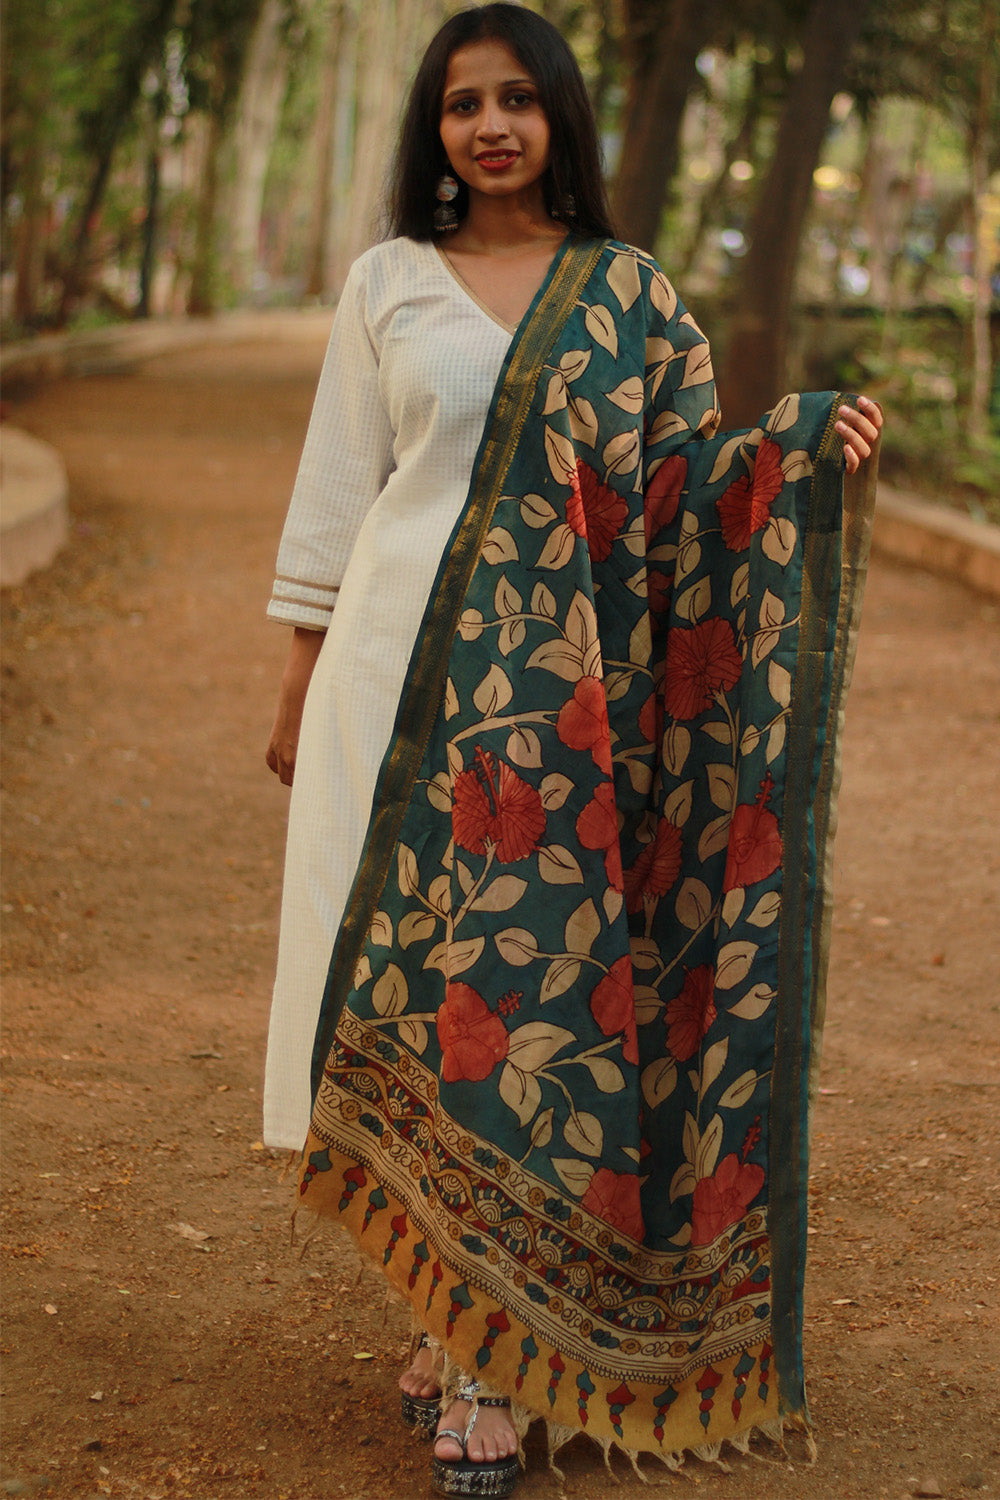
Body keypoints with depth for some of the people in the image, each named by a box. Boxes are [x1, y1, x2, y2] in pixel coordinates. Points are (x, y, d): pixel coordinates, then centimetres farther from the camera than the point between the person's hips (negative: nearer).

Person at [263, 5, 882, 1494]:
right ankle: (449, 1312, 15)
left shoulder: (632, 295, 9)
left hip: (558, 697, 0)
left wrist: (803, 446, -10)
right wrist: (301, 684, 8)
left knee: (526, 985, -3)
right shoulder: (388, 282, 9)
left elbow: (688, 482, 8)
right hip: (410, 679, 0)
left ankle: (490, 1358, 5)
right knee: (417, 983, 0)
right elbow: (340, 488, 10)